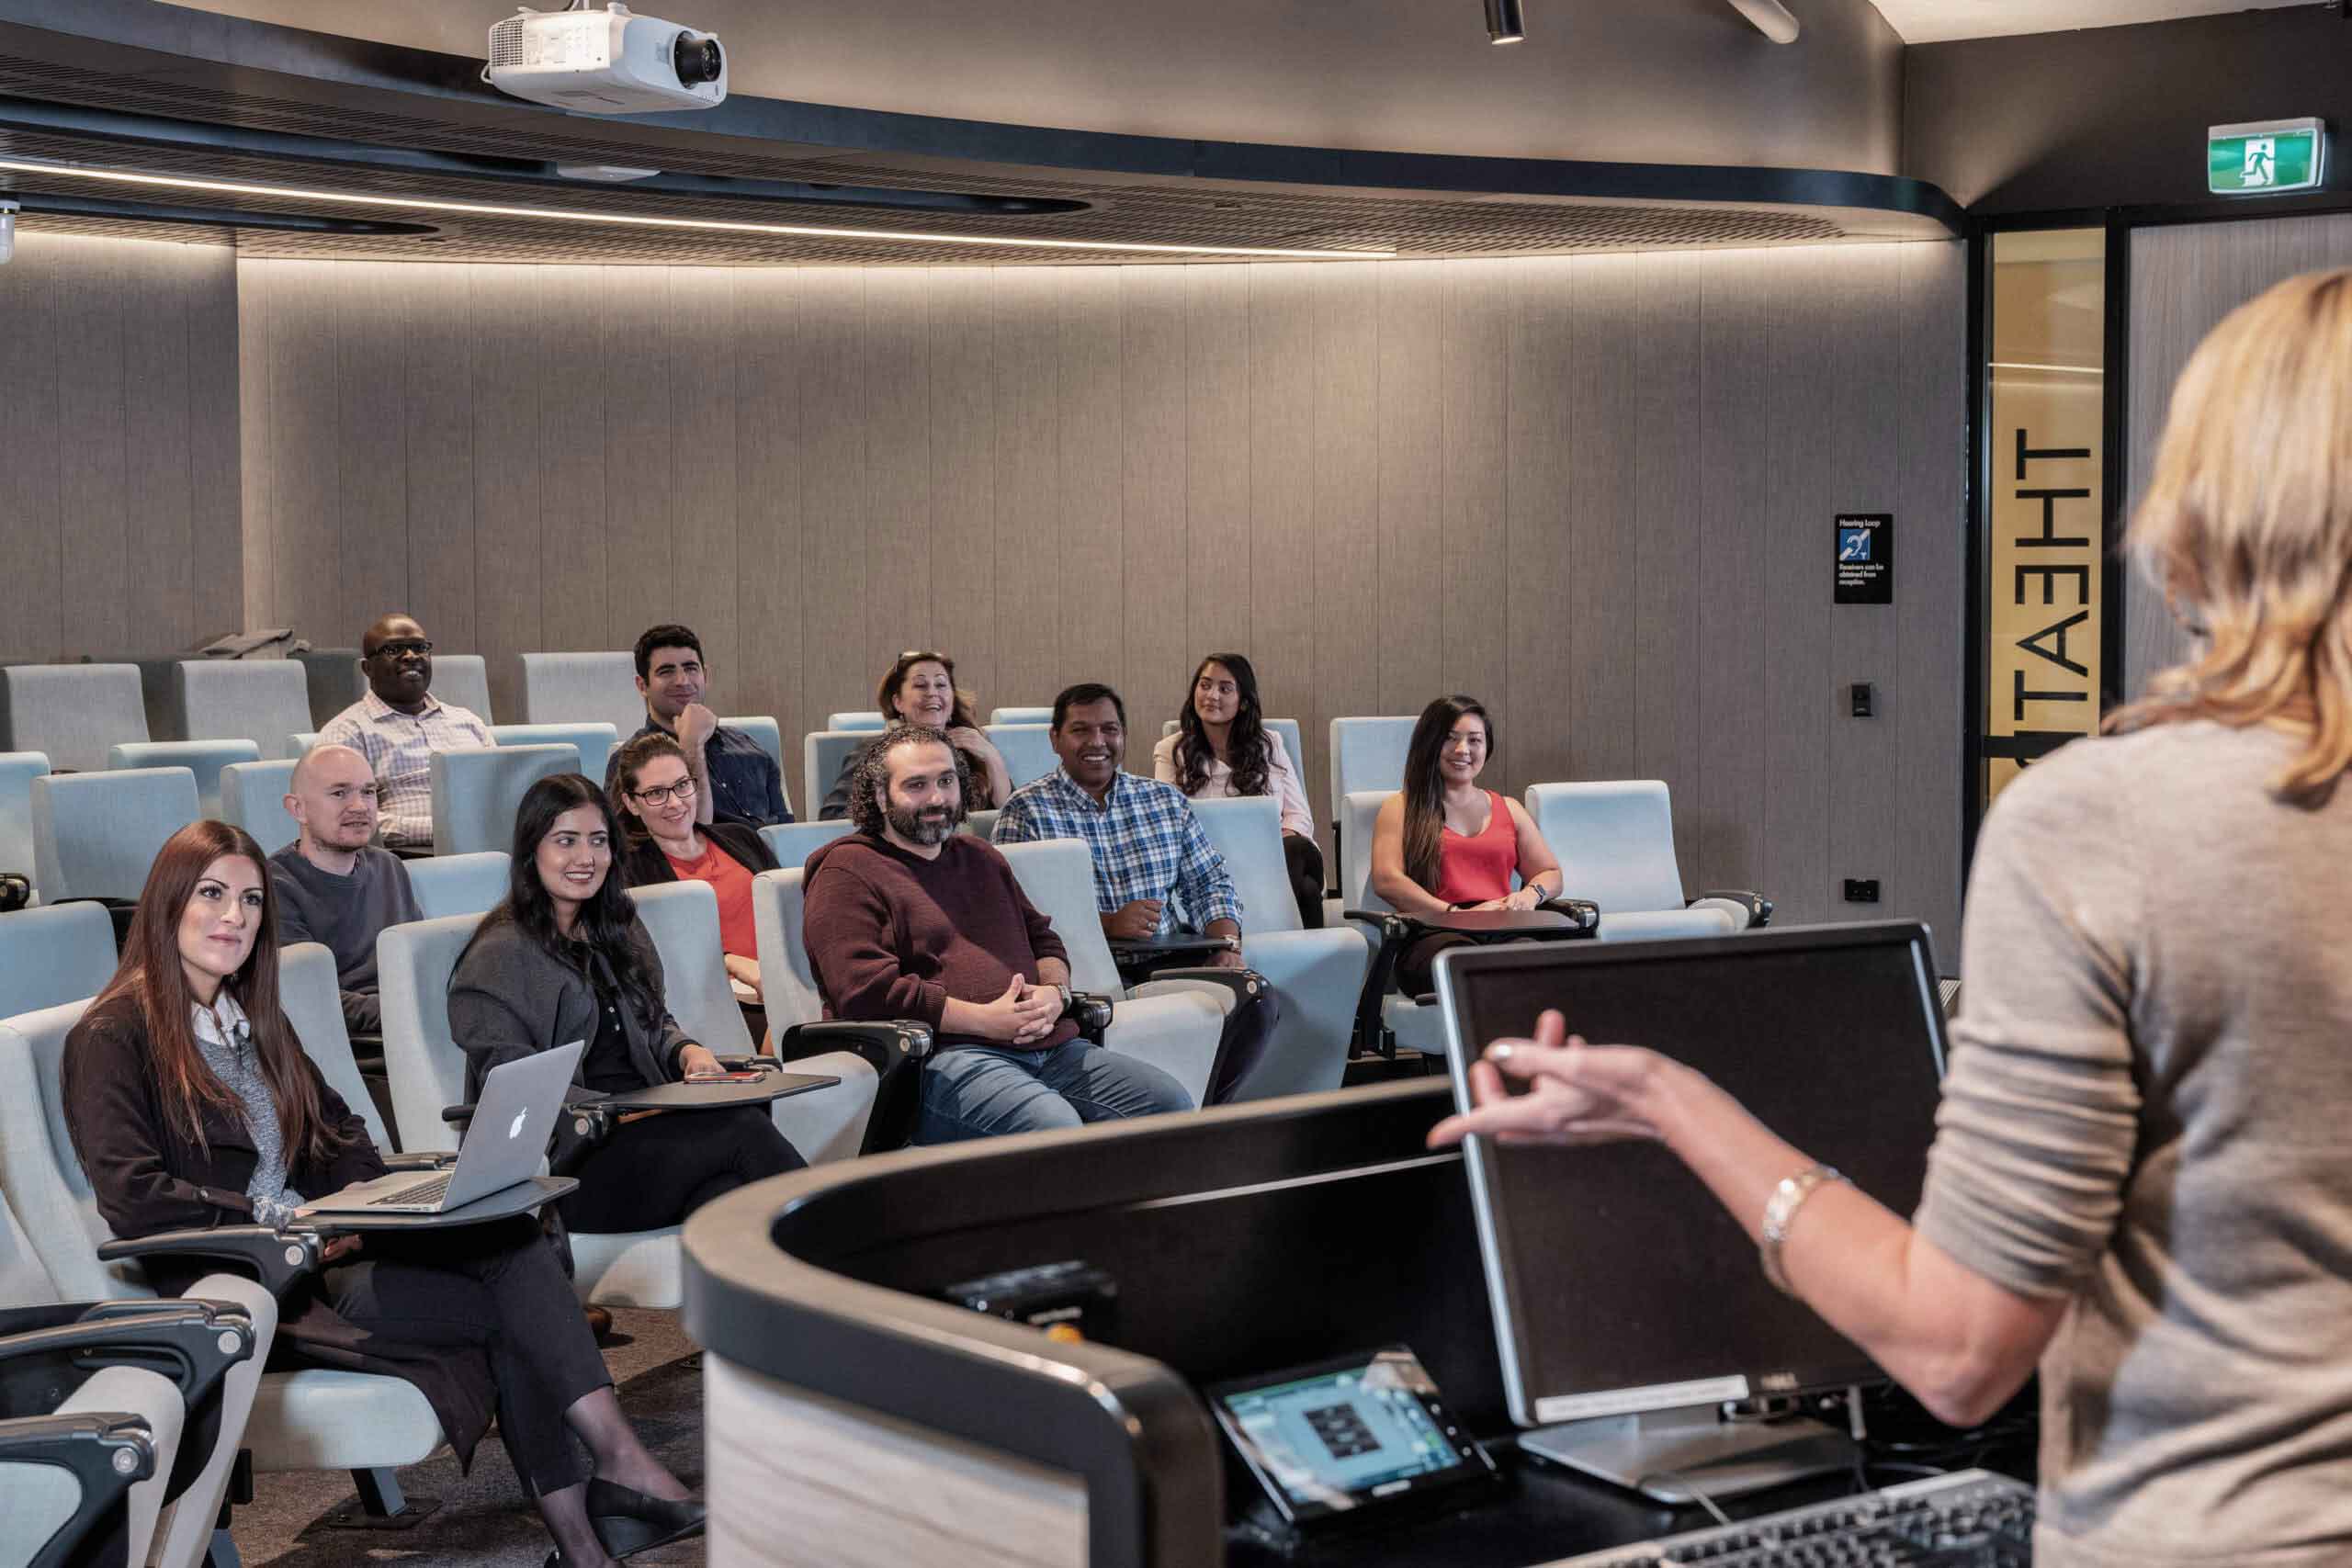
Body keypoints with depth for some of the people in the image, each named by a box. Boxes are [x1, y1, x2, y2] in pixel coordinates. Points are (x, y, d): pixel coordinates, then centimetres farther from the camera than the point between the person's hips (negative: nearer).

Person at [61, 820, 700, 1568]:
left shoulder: (252, 1019, 21)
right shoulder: (112, 1038, -5)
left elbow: (339, 1130, 24)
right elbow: (131, 1199, -16)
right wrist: (278, 1222, -19)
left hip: (311, 1250, 7)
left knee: (510, 1238, -22)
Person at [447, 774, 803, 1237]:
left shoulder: (620, 931, 23)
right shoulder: (499, 958, -1)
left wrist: (686, 1051, 7)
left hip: (645, 1130, 6)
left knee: (723, 1195, -31)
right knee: (744, 1129, -27)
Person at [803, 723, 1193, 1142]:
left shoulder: (982, 859, 29)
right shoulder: (849, 873, 2)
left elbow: (1043, 939, 32)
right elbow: (863, 989, -11)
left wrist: (1054, 992, 5)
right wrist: (986, 1021, -13)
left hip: (1049, 1046, 8)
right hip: (945, 1057, -8)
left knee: (1169, 1103, -8)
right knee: (1057, 1130, -35)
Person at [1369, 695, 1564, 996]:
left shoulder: (1509, 810, 32)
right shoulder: (1401, 809, 19)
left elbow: (1551, 874, 30)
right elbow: (1386, 881, 4)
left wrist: (1531, 894, 4)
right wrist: (1455, 913, -9)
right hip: (1432, 935, -3)